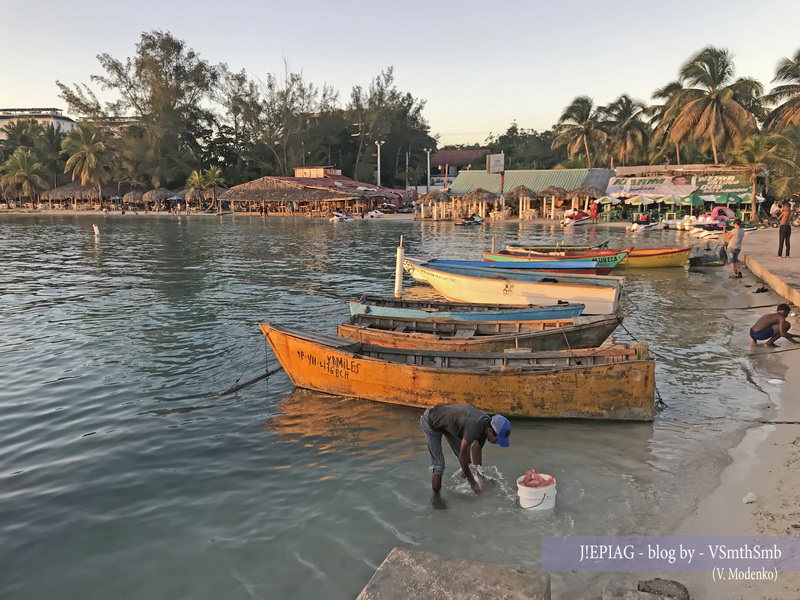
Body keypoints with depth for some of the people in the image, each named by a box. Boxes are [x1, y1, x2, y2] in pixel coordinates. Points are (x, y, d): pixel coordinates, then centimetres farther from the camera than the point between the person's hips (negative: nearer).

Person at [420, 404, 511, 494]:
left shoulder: (486, 424, -13)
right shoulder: (473, 427, -38)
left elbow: (477, 449, 4)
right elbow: (462, 458, -27)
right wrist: (473, 483, -17)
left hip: (446, 421, 8)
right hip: (431, 421, -8)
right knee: (438, 464, -10)